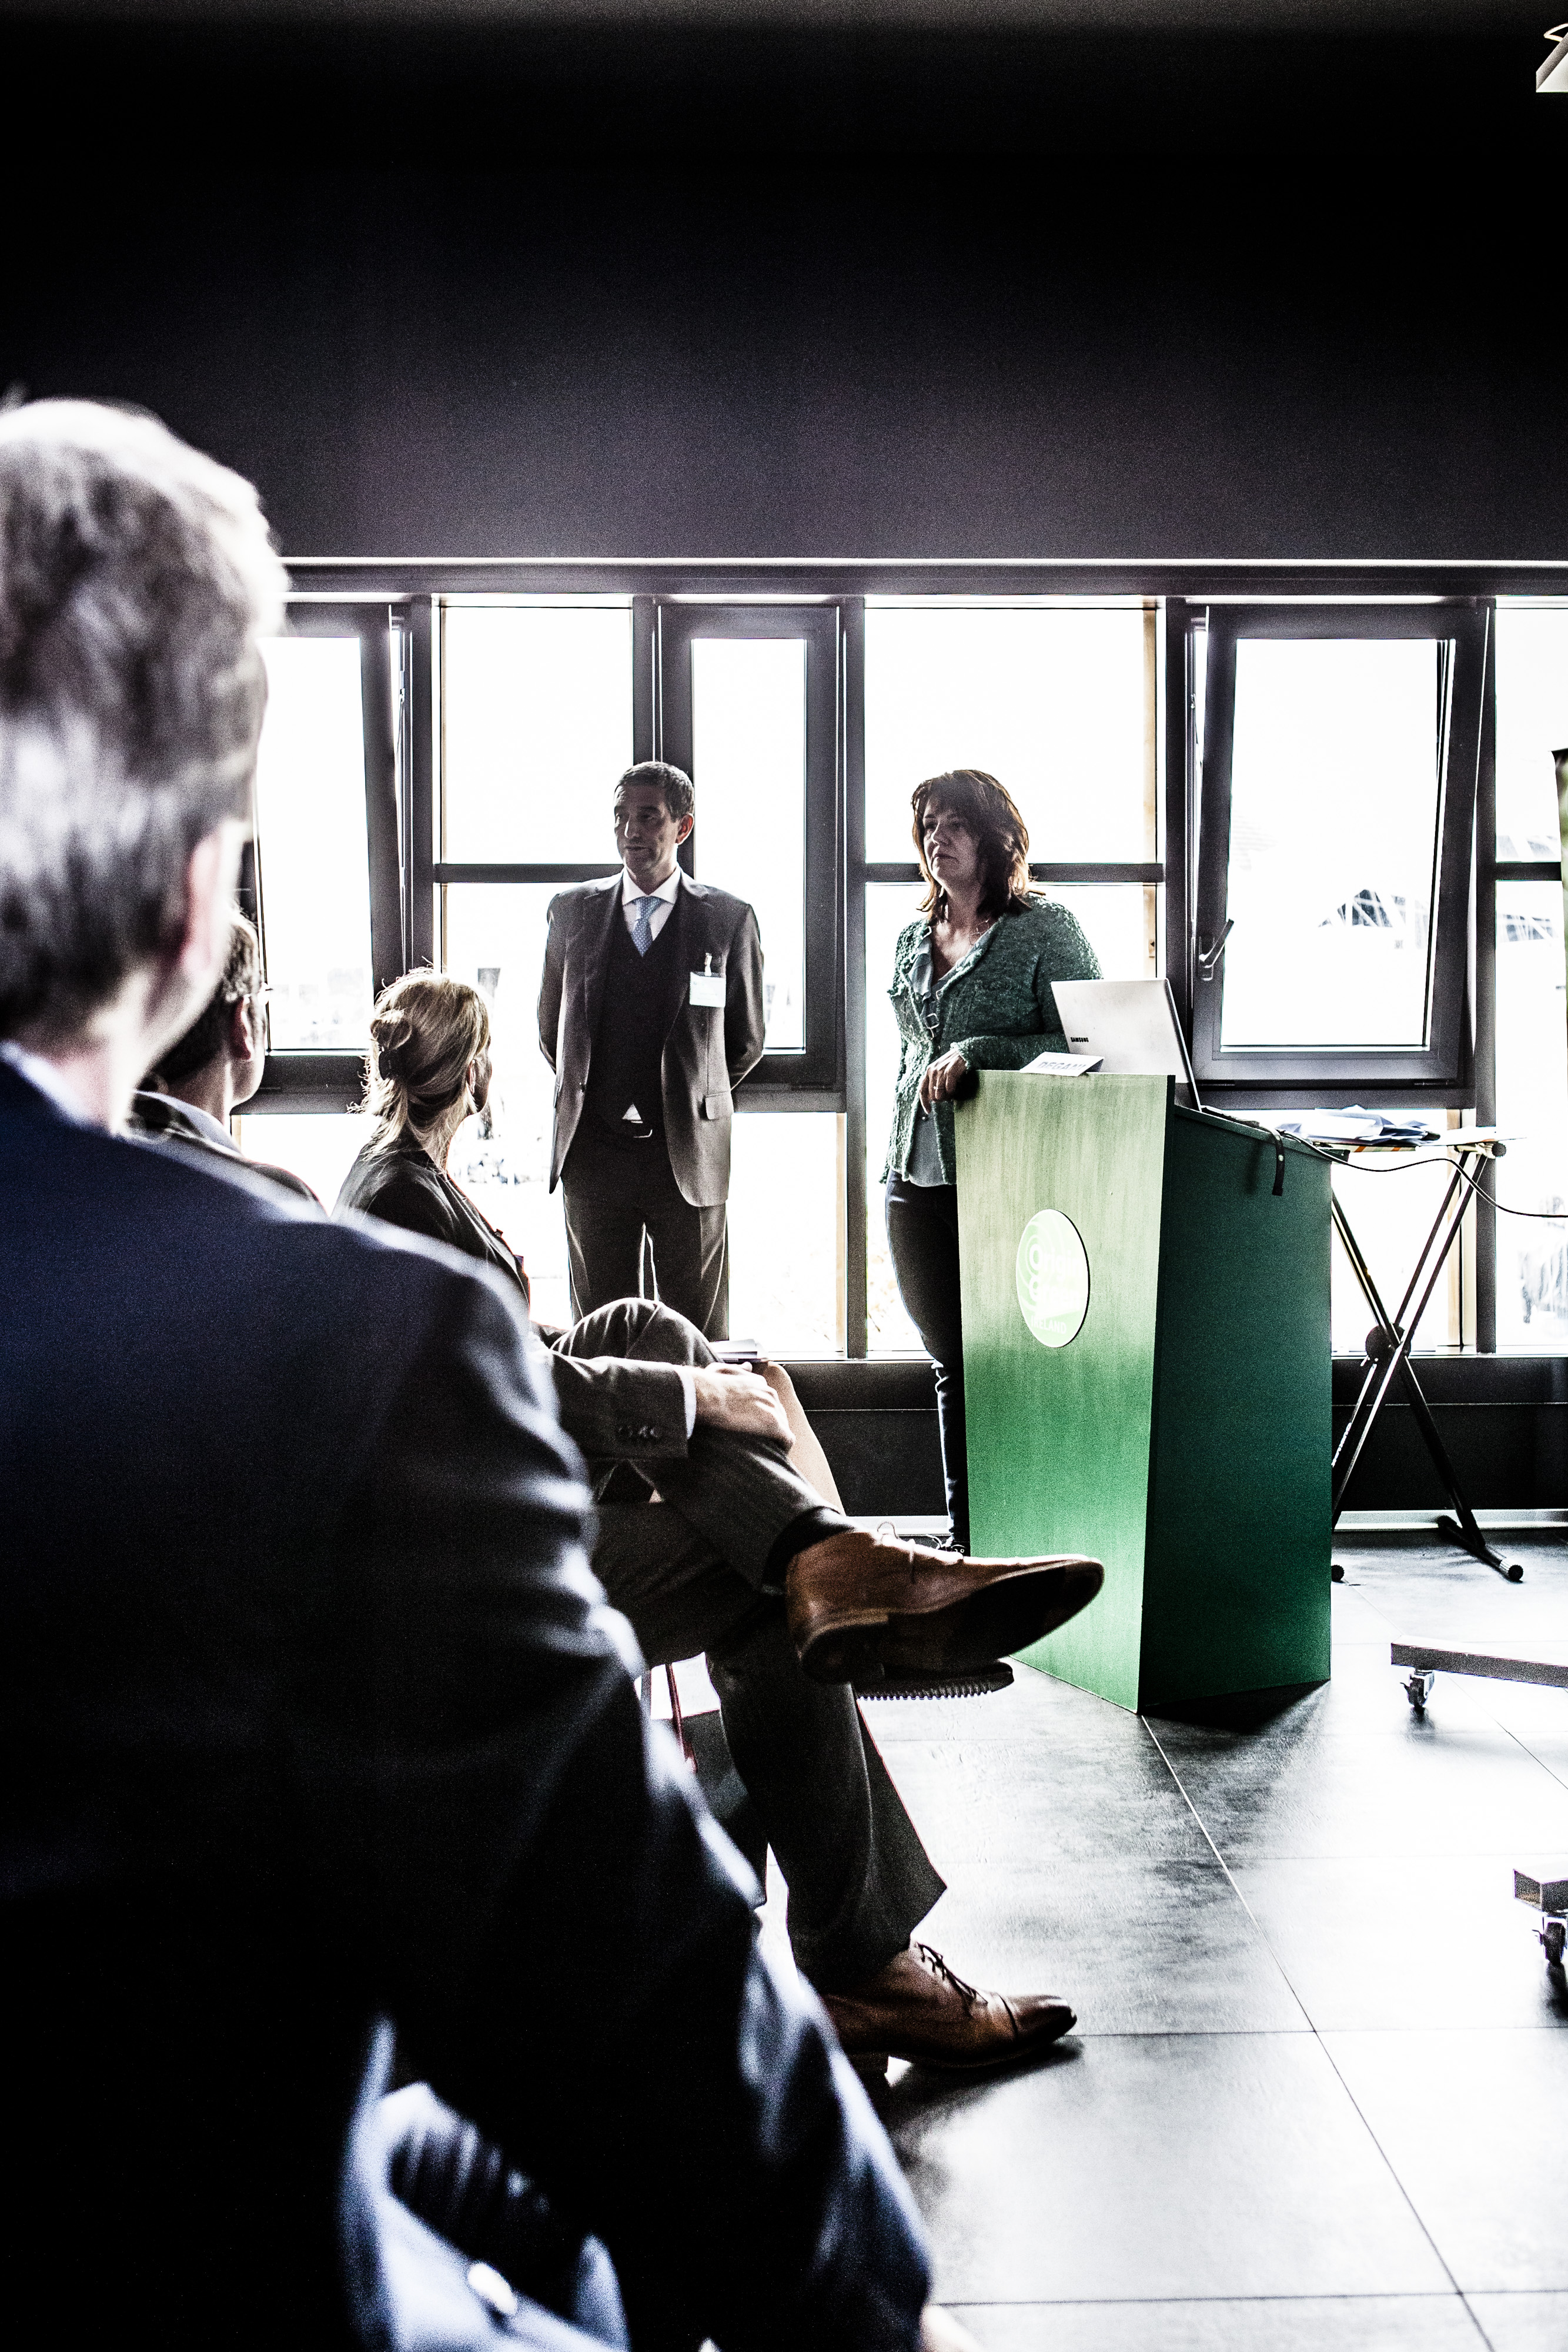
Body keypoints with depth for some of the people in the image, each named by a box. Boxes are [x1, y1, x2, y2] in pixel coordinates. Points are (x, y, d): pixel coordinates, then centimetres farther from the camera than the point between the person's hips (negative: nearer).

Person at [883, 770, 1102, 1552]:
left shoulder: (1047, 929, -2)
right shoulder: (912, 938, 17)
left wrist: (976, 1053, -18)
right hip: (917, 1183, 6)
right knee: (951, 1363, 10)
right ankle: (965, 1539, 19)